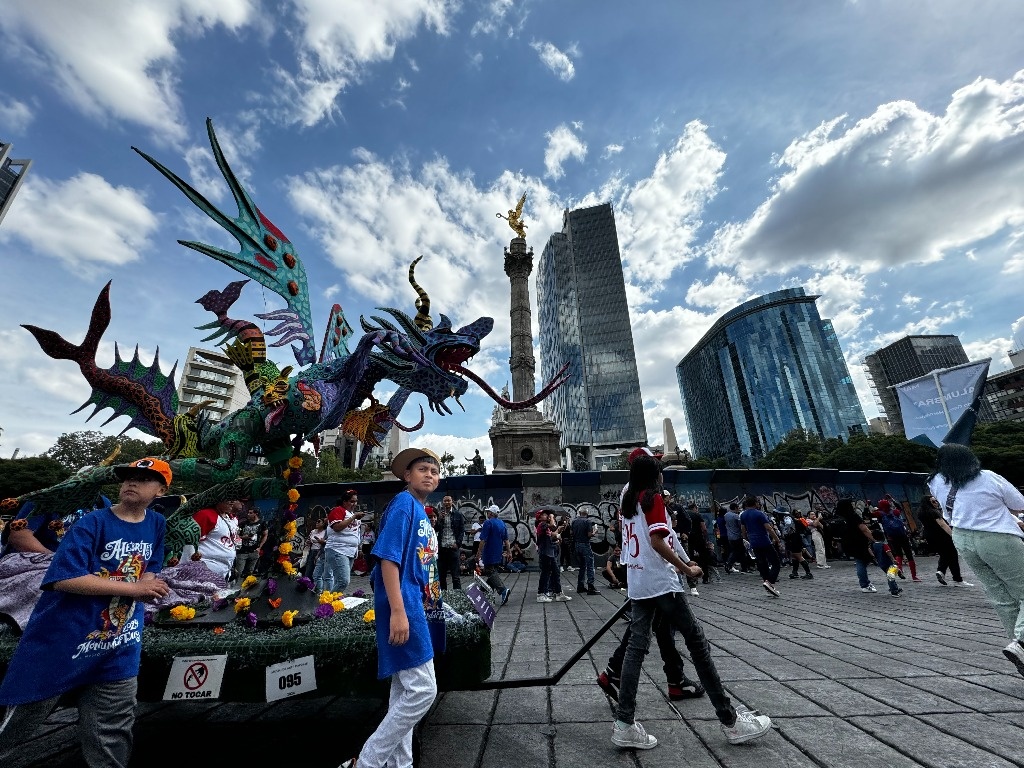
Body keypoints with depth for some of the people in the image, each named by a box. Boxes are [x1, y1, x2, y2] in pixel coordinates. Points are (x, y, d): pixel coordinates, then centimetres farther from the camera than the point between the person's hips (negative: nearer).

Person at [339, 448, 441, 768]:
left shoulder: (422, 512, 14)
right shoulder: (404, 503, -14)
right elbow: (387, 557, -21)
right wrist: (397, 611, -24)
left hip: (414, 606, 10)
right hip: (403, 606, -10)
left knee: (404, 689, 17)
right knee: (423, 690, -4)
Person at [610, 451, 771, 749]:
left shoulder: (627, 502, 11)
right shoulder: (653, 498, -11)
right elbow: (657, 542, -20)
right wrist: (686, 569, -10)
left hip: (637, 584, 7)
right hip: (661, 583, -7)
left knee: (637, 646, 8)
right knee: (696, 641, 7)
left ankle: (624, 723, 8)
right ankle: (730, 720, 18)